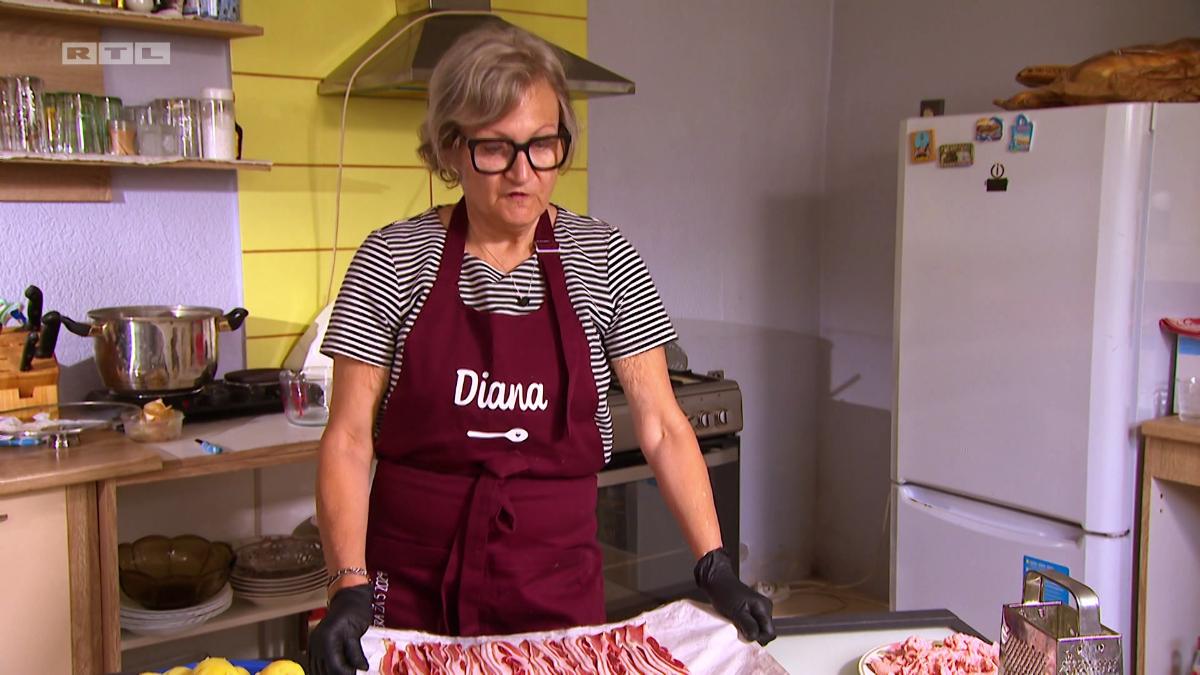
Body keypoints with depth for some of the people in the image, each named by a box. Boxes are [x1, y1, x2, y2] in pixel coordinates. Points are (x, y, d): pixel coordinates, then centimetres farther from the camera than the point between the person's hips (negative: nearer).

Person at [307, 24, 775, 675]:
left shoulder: (605, 260, -3)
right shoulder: (392, 260, -6)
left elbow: (661, 426, -3)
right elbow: (348, 437, -7)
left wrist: (715, 566, -10)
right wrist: (350, 586, -19)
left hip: (556, 579, 1)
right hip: (411, 578, -1)